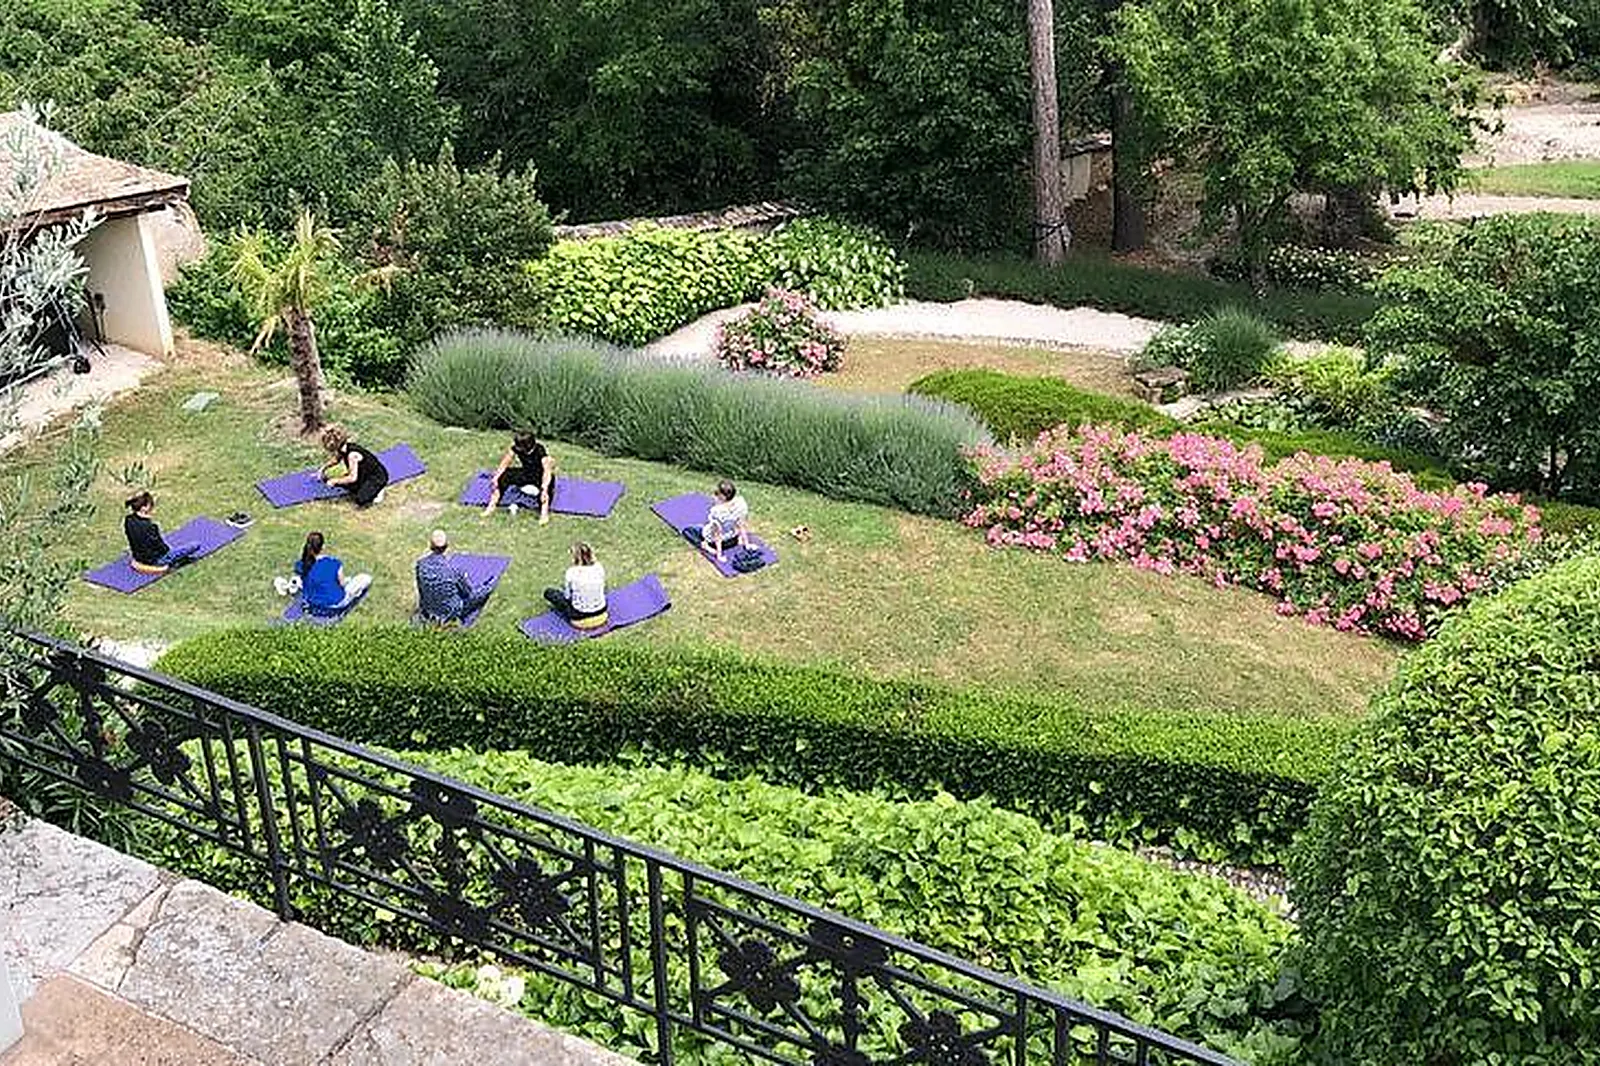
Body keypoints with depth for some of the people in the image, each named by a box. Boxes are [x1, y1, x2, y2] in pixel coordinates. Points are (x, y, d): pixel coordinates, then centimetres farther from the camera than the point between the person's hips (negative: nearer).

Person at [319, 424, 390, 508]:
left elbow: (353, 478, -24)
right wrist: (325, 468, 12)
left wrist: (336, 481, -14)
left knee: (360, 500, -23)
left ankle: (377, 490, 0)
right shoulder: (344, 448, -5)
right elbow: (337, 459, 20)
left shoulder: (352, 455, -31)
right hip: (365, 474, 9)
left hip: (378, 477, -9)